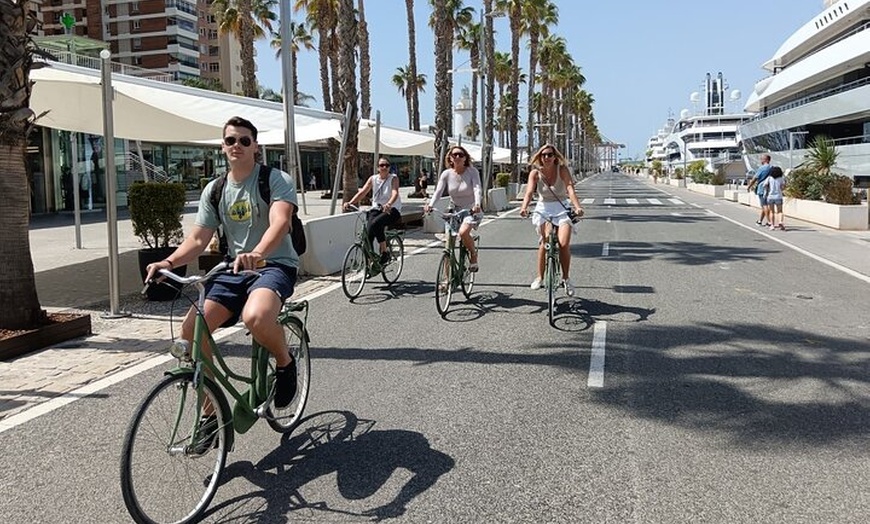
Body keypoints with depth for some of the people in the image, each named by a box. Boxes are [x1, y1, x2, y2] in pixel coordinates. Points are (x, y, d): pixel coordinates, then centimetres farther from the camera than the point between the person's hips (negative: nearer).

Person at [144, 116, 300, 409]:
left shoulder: (276, 180, -6)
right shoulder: (214, 190, 10)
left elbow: (280, 222, -25)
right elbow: (198, 239, 7)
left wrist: (257, 254, -46)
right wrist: (169, 262, -13)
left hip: (274, 265, -5)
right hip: (234, 270, 6)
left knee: (255, 317, -38)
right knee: (190, 331, -13)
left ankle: (285, 363, -4)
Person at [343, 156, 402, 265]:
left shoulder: (393, 178, -3)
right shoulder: (373, 179, 8)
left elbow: (395, 193, -21)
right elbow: (362, 192, -1)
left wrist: (389, 204, -43)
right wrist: (350, 203, -19)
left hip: (392, 210, -4)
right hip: (376, 208, 4)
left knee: (376, 223, -32)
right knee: (368, 229, -21)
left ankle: (385, 252, -18)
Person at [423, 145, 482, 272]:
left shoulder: (472, 171, -9)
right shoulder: (446, 174, -3)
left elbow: (477, 189, -22)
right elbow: (438, 190, -14)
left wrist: (477, 205, -42)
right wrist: (430, 204, -33)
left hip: (471, 211, -3)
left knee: (463, 232, -33)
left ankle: (473, 254, -1)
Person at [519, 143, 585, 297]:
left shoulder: (562, 170, -9)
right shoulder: (535, 173, -6)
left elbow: (570, 189, -22)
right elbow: (529, 192, -20)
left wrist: (577, 207, -40)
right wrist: (524, 207, -40)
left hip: (562, 208, -1)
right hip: (543, 209, 1)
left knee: (564, 244, -16)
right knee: (545, 240, -18)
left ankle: (566, 278, 4)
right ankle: (540, 277, -3)